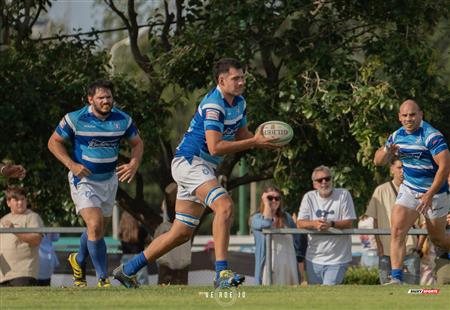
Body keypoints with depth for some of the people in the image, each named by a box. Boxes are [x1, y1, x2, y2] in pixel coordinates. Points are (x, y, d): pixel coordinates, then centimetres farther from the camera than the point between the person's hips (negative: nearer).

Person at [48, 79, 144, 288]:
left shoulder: (122, 120, -4)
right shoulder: (75, 119, -14)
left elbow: (137, 143, 9)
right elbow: (54, 142, -4)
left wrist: (134, 164, -11)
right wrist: (71, 164, -18)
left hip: (109, 179, 5)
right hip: (83, 179, -5)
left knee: (99, 228, 16)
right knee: (95, 226, -19)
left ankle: (78, 260, 45)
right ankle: (103, 278, -10)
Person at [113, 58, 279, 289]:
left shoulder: (239, 103, 10)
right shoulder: (213, 105, -20)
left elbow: (241, 136, 20)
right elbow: (215, 147, -26)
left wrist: (259, 138, -3)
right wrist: (253, 142, -25)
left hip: (204, 168, 10)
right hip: (189, 161, -10)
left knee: (182, 233, 10)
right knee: (224, 206, -30)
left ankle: (127, 270, 20)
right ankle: (222, 273, -35)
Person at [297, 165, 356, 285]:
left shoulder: (343, 194, -2)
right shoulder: (309, 197, 5)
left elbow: (349, 223, -8)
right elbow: (300, 223, -4)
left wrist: (331, 224, -25)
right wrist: (315, 224, -25)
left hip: (337, 259, -4)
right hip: (314, 259, 4)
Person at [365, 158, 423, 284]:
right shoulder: (381, 191, 4)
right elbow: (376, 223, 7)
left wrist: (419, 246, -4)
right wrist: (379, 247, -1)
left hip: (411, 250, -1)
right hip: (387, 250, 1)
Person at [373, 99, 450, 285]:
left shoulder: (432, 136, -21)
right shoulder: (398, 135, 1)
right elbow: (378, 161, 9)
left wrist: (429, 195, -28)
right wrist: (387, 152, -16)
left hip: (434, 192, -5)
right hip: (409, 190, 5)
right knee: (397, 231, -12)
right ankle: (396, 278, -13)